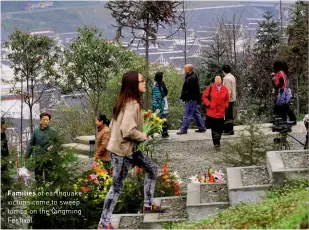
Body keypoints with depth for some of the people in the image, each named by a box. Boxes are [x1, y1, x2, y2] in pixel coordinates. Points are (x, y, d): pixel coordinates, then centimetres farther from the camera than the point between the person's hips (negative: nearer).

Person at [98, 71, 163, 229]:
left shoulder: (125, 102, 6)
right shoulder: (132, 104, -23)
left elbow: (113, 125, 12)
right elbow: (128, 130, -33)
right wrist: (144, 136, -16)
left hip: (129, 148, 10)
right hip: (123, 151, -10)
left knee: (152, 168, 18)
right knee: (117, 187, 1)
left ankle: (148, 204, 28)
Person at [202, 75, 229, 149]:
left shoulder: (224, 89, 5)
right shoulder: (210, 88, -5)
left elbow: (227, 99, 18)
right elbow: (204, 97, 0)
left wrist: (225, 106, 6)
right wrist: (209, 104, -8)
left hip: (221, 113, 3)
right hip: (212, 112, -3)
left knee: (220, 129, 5)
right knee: (214, 128, -1)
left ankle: (217, 141, 21)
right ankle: (216, 143, 5)